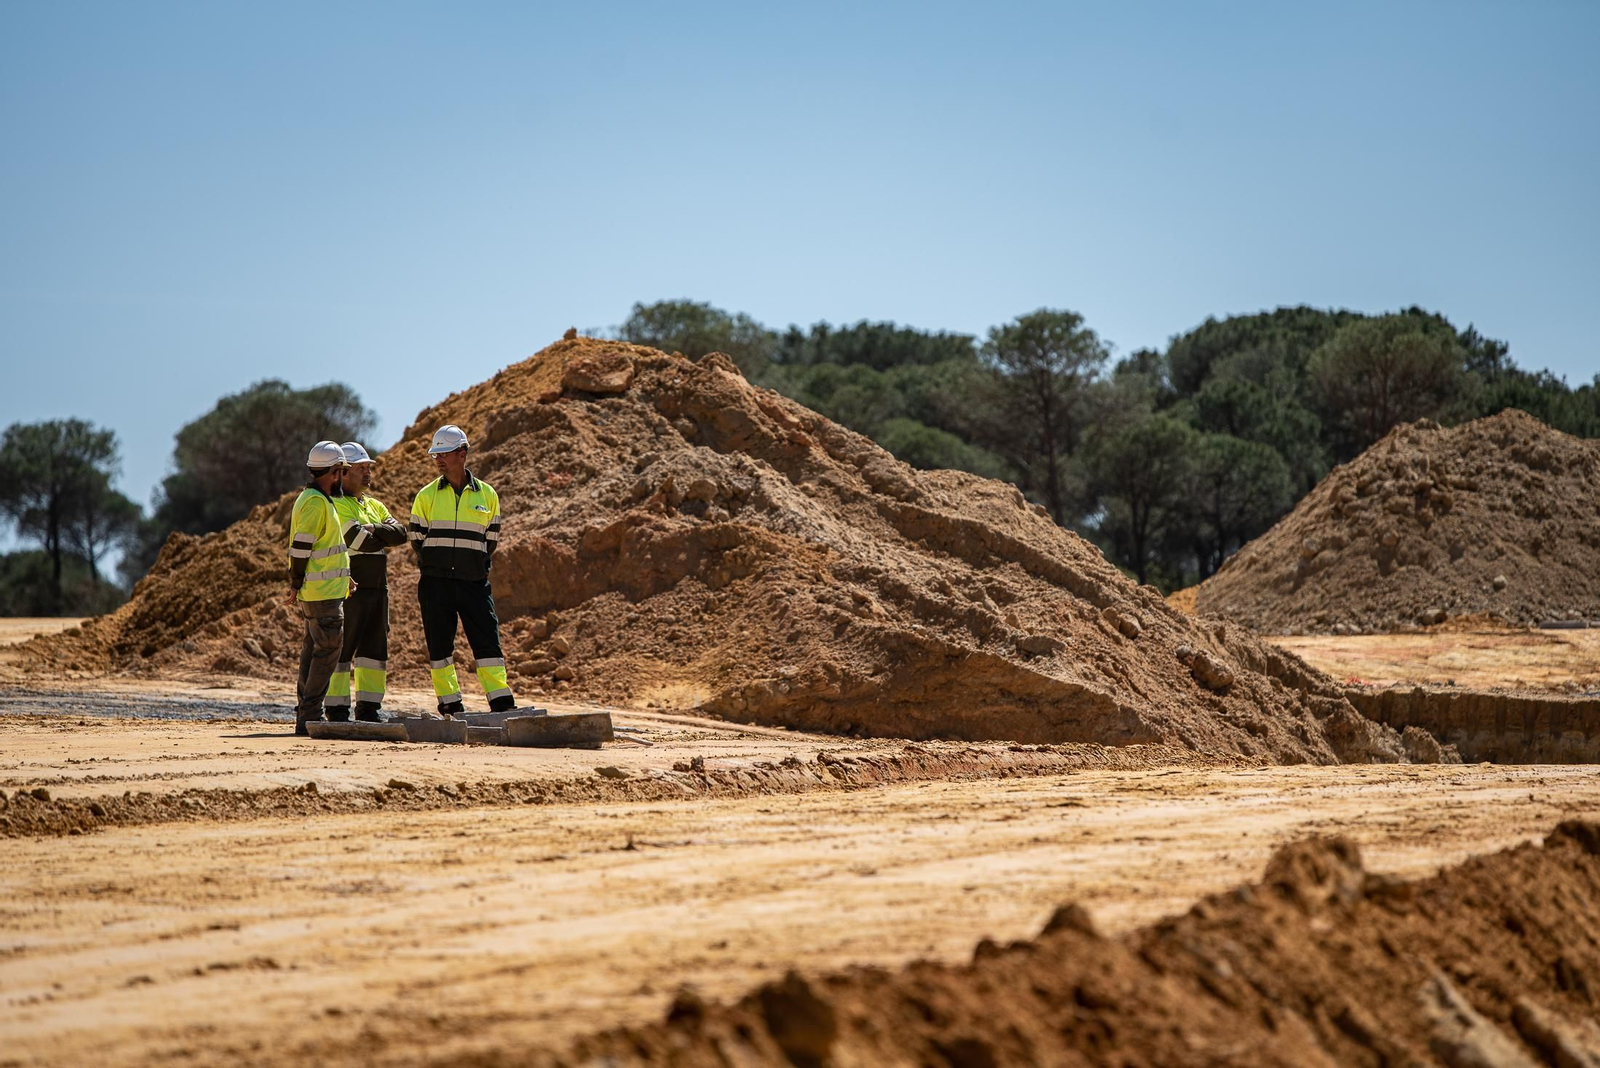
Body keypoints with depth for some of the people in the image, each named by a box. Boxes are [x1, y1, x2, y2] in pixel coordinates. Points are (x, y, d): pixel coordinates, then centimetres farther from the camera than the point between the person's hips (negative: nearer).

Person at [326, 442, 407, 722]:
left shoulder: (375, 506, 20)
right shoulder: (336, 505, -7)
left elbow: (400, 534, 4)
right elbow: (363, 541, -17)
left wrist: (373, 530, -11)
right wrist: (384, 535, 1)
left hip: (376, 587, 8)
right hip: (348, 588, -8)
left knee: (374, 647, 8)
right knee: (341, 648, -6)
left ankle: (368, 708, 13)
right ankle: (337, 711, -6)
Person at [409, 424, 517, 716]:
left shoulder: (486, 495, 6)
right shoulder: (426, 496, 5)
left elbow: (490, 539, 11)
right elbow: (417, 538, 7)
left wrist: (477, 568, 5)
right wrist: (436, 567, 3)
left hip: (474, 582, 0)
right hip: (435, 582, 0)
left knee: (487, 639, -5)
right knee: (439, 645, 1)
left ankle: (502, 704, -3)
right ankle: (450, 706, 7)